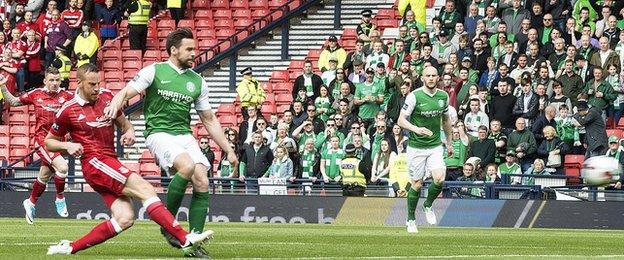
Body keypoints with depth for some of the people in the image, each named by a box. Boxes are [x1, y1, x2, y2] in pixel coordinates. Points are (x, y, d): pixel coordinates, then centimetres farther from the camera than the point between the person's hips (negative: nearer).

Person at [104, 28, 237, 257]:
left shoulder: (197, 81, 14)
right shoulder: (154, 71, 1)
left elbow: (209, 120, 20)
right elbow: (125, 93, -6)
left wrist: (228, 150, 17)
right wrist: (115, 104, -30)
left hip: (185, 135, 5)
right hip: (159, 133, -5)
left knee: (202, 182, -14)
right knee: (187, 165, -32)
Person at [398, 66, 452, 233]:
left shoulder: (443, 96, 3)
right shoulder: (414, 96, -11)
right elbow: (401, 120, -11)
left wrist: (449, 143, 22)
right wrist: (416, 129, -28)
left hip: (435, 146, 3)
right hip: (416, 146, -3)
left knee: (439, 179, -15)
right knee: (417, 184, 0)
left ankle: (428, 205, 13)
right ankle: (411, 219, 19)